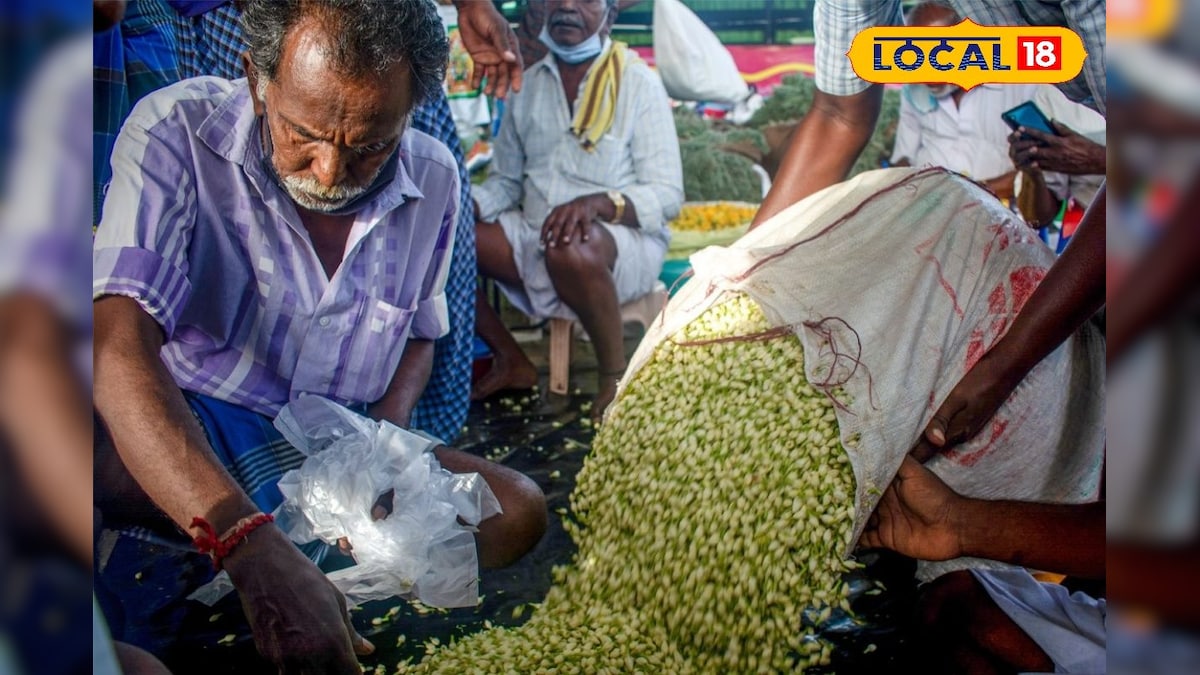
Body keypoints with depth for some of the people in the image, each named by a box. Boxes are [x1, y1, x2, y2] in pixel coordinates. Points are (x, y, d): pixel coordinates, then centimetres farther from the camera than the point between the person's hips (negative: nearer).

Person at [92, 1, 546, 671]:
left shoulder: (433, 178, -2)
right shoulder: (175, 132, -18)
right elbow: (120, 346, -31)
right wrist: (253, 545, -45)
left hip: (334, 452, 6)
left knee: (516, 511, -16)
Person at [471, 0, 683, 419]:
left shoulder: (638, 83, -5)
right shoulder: (529, 84, 10)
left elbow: (667, 195, -11)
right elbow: (505, 182, 14)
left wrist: (598, 203, -30)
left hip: (622, 241, -6)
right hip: (534, 238, 6)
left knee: (571, 247, -39)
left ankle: (616, 374, -14)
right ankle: (510, 361, 4)